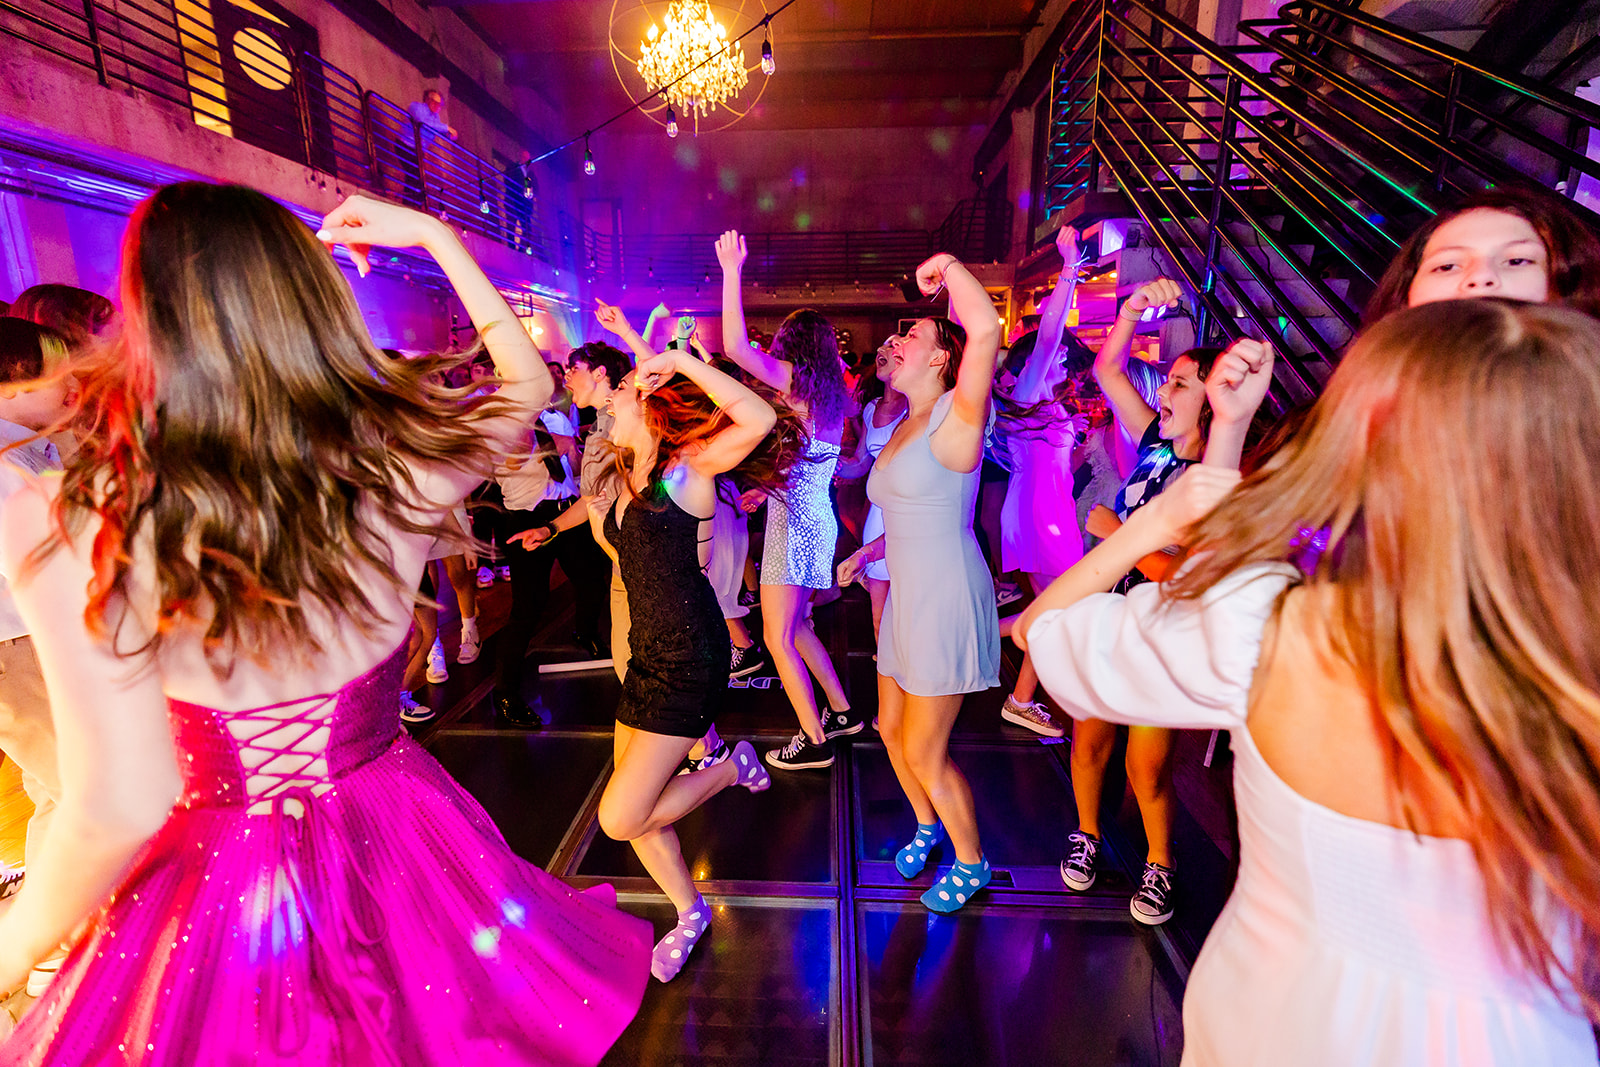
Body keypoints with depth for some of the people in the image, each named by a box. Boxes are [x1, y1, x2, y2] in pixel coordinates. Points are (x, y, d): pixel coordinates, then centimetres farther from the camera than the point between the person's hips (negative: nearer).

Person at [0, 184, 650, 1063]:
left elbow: (119, 808, -23)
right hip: (391, 842, 2)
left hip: (213, 888, -1)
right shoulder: (400, 462, -18)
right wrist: (435, 237, 6)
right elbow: (528, 383, 2)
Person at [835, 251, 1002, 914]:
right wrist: (868, 552, 14)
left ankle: (971, 862, 30)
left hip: (946, 598, -9)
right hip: (906, 595, 9)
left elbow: (985, 330, -33)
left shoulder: (955, 417, -14)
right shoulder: (905, 427, 12)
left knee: (925, 752, 4)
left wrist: (948, 266, -18)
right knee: (891, 729, 19)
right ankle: (928, 825, 46)